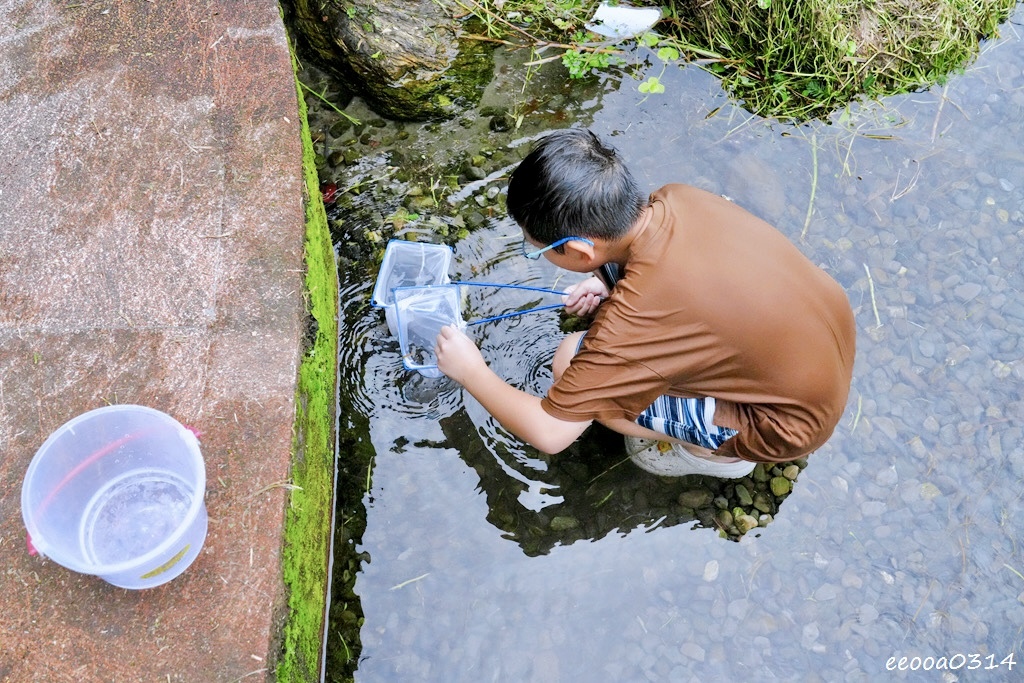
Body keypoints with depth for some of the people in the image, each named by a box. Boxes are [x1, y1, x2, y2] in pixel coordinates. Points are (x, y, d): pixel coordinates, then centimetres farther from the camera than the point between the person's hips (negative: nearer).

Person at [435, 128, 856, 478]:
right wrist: (612, 284, -2)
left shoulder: (635, 317, -32)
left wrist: (470, 372, -6)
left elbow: (549, 434, -22)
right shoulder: (677, 197, -14)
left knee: (572, 366, -15)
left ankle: (719, 451, 3)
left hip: (791, 423, -7)